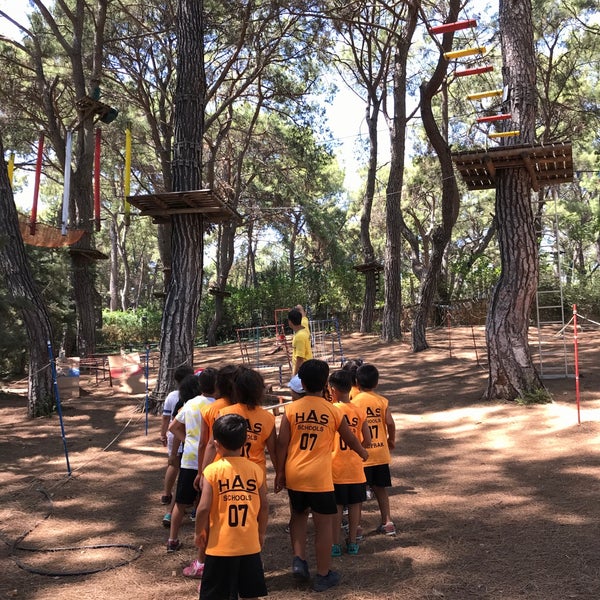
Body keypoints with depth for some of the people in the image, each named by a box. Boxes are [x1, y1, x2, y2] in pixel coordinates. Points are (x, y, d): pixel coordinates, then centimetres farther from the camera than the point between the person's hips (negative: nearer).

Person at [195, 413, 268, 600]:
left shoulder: (212, 470, -11)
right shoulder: (256, 469, -3)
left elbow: (204, 508, -15)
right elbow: (264, 506, 1)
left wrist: (199, 533, 2)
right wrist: (261, 533, 15)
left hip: (220, 546, -3)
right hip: (250, 544, 3)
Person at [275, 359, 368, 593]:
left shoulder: (291, 409, -2)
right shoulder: (332, 411, -3)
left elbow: (282, 443, -4)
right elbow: (350, 438, 10)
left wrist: (279, 472, 7)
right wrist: (363, 453, 30)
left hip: (294, 474, 3)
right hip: (319, 476, -2)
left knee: (298, 515, 25)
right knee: (324, 524, 9)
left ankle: (299, 560, 12)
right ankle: (323, 575, 17)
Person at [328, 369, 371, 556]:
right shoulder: (360, 411, -2)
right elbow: (367, 441, -1)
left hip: (335, 467, -3)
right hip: (355, 466, 3)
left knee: (336, 506, 5)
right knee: (354, 504, 12)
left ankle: (335, 544, 11)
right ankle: (353, 542, 20)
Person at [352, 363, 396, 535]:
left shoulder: (354, 402, -8)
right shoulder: (382, 401, -1)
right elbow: (390, 423, -8)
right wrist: (391, 440, 9)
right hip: (380, 454, 3)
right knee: (380, 489, 15)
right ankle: (387, 522, 17)